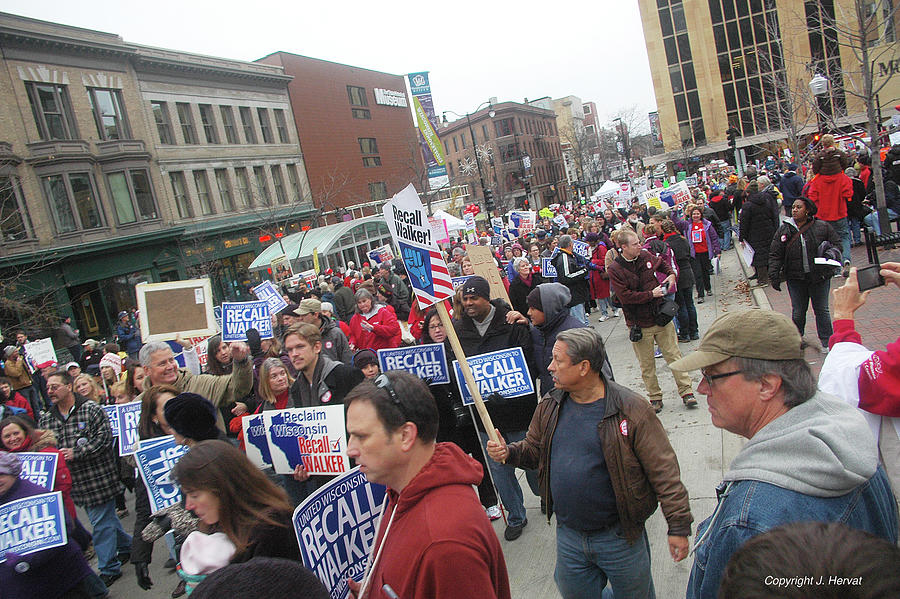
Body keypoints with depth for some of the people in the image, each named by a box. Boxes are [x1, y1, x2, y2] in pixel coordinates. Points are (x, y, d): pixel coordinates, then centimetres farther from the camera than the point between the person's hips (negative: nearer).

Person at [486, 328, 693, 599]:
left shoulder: (631, 409, -17)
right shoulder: (550, 406, -2)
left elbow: (663, 470, -14)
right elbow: (533, 450, 11)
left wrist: (679, 526, -12)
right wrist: (509, 452, -10)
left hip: (619, 536, -4)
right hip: (568, 537, 5)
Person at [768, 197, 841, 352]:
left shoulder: (822, 227, -1)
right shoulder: (784, 230, 1)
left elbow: (837, 244, 8)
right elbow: (775, 254, 2)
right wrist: (774, 275, -6)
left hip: (820, 277, 0)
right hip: (795, 278, 1)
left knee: (821, 310, 8)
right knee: (798, 312, 5)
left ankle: (827, 341, 20)